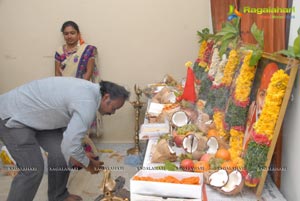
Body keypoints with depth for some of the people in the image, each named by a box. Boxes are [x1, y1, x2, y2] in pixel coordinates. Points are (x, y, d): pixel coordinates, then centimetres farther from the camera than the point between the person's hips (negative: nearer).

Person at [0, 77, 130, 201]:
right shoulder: (87, 103, -28)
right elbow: (70, 145, -30)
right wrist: (87, 163, -10)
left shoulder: (88, 90, 3)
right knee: (33, 169, -14)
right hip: (11, 116, -10)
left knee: (60, 151, 7)